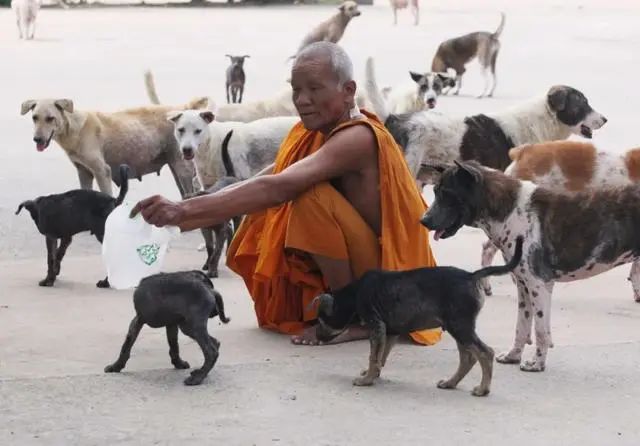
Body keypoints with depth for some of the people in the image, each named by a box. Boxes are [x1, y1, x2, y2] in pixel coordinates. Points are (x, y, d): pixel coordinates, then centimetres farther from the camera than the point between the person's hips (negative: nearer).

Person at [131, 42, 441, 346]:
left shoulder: (357, 137, -24)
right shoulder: (312, 133, 5)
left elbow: (277, 188, -35)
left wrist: (185, 209, -40)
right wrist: (175, 219, -14)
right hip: (348, 271, 9)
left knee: (312, 195, -28)